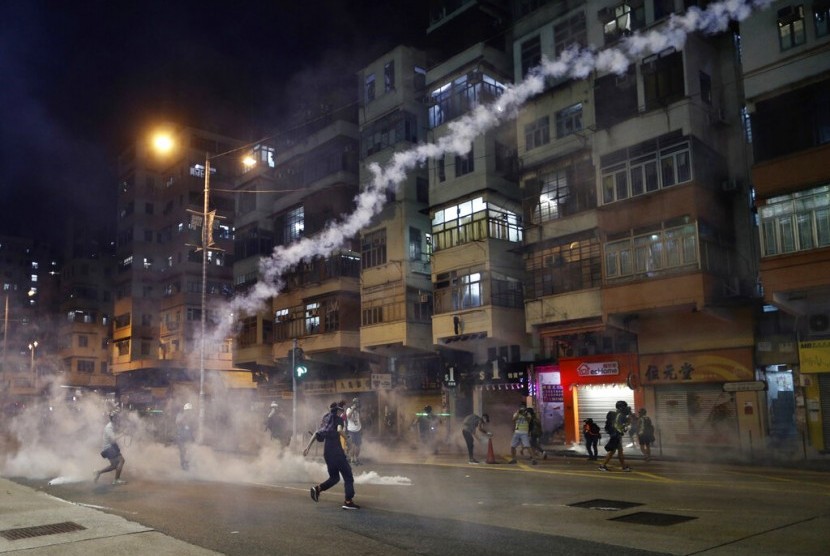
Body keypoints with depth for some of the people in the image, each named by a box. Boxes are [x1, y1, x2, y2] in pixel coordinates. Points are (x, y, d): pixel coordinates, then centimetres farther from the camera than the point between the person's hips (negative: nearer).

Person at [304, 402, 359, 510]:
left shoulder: (326, 419, 17)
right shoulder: (338, 419, -3)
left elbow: (316, 434, 15)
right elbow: (339, 430, -24)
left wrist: (308, 447, 16)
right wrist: (344, 435, -4)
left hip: (327, 452, 7)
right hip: (336, 450, -7)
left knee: (334, 477, 18)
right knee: (347, 475, 0)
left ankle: (317, 488, -2)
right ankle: (348, 501, -6)